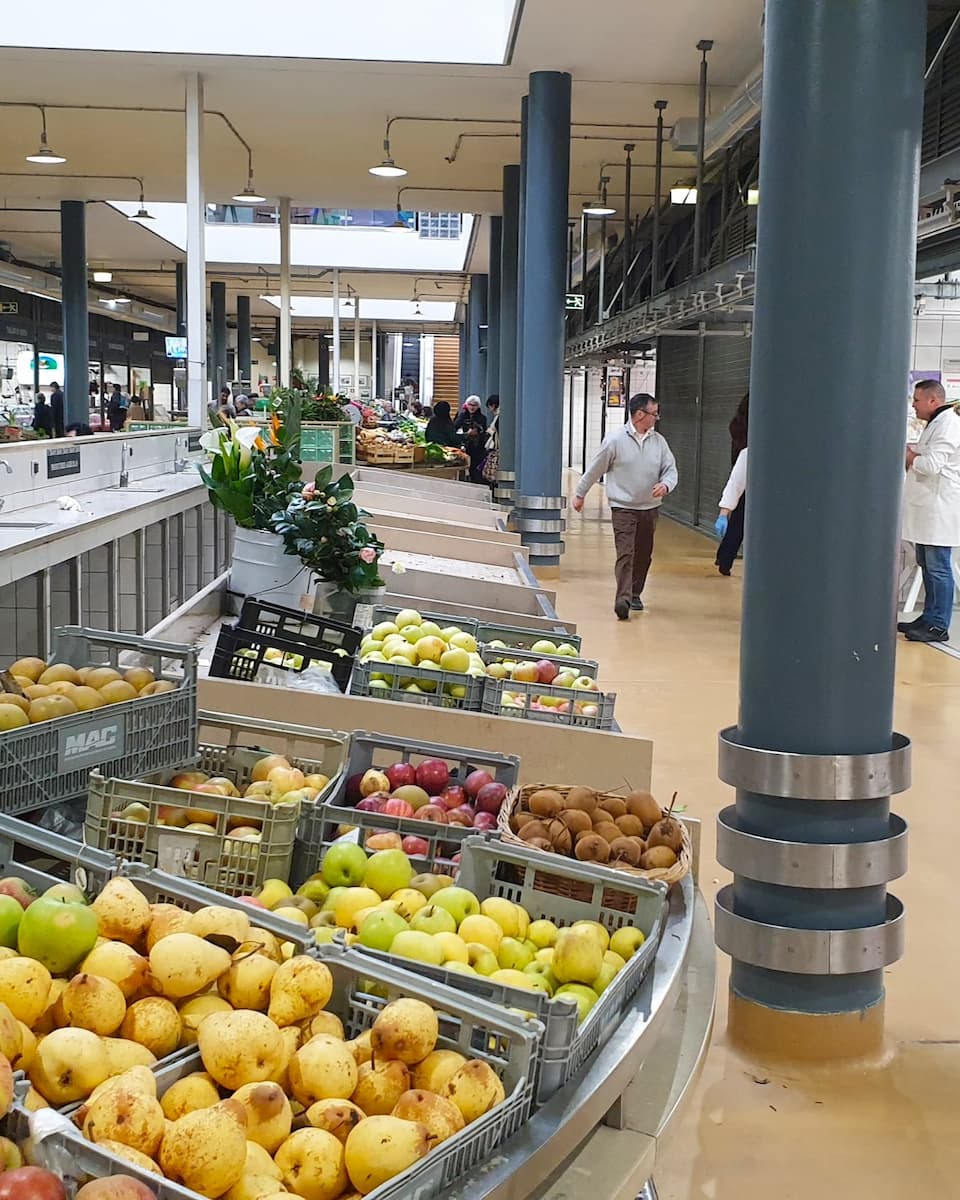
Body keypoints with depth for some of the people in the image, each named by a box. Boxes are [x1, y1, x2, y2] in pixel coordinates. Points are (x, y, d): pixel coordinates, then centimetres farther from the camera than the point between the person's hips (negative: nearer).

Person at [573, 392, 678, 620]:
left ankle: (635, 594, 27)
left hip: (650, 507, 5)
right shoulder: (615, 440, -7)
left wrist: (665, 485, -16)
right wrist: (579, 494, 11)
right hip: (623, 507, -5)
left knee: (643, 555, 12)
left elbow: (671, 469, 8)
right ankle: (623, 599, -21)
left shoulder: (659, 441, 5)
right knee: (625, 553, -14)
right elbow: (595, 469, 2)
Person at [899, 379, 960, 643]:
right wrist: (913, 456, 5)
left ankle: (939, 626, -4)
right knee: (928, 566, 14)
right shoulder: (937, 423, 18)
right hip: (928, 508, 10)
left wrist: (909, 457, -5)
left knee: (938, 568, -7)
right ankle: (929, 618, 21)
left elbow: (932, 464, -22)